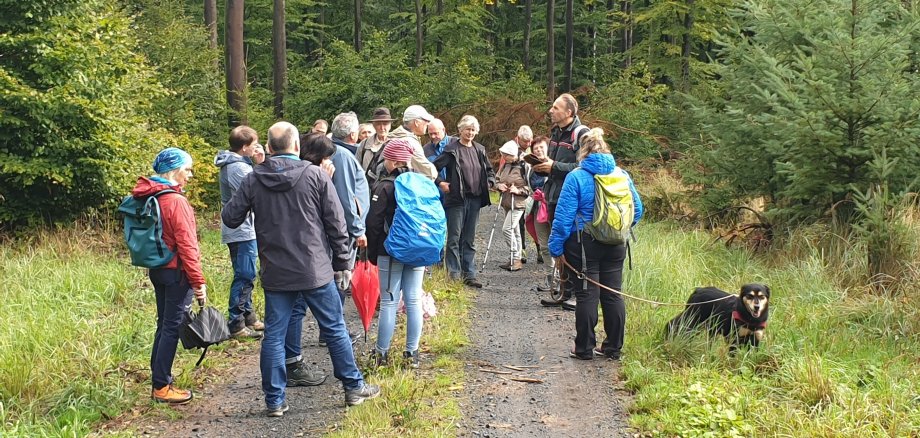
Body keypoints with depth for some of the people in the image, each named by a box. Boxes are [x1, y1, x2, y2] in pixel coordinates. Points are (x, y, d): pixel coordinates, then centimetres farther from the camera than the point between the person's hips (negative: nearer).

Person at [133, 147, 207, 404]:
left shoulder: (150, 198, 8)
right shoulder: (176, 201, -18)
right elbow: (186, 245, -20)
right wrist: (198, 281, -16)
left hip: (157, 269, 9)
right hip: (177, 273, -9)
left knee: (164, 325, 16)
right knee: (172, 327, -3)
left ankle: (159, 381, 22)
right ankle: (161, 387, 1)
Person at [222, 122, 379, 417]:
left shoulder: (253, 180, -2)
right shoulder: (315, 175, -8)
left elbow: (230, 218, 3)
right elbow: (336, 223, -6)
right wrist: (342, 261, 5)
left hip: (275, 274, 2)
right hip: (315, 271, -2)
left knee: (274, 335, 8)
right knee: (335, 329, 11)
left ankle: (275, 400, 11)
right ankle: (354, 387, 21)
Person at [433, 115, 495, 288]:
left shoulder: (479, 150, 11)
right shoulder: (452, 150, -6)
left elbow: (489, 170, 24)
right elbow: (433, 168, -7)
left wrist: (489, 183, 9)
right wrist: (440, 183, -15)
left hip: (475, 200, 6)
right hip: (456, 200, -5)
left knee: (470, 240, 10)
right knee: (454, 238, -3)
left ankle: (469, 275, 15)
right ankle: (454, 275, 0)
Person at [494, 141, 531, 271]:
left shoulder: (524, 166, -13)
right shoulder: (505, 166, 9)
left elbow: (531, 186, -12)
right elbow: (497, 179, 19)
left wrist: (519, 190, -21)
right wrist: (499, 186, -2)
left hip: (518, 203, -8)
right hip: (507, 203, 8)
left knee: (507, 228, -15)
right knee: (514, 231, 14)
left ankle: (515, 258, -7)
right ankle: (516, 259, 21)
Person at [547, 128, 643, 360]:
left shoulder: (576, 177, -11)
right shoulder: (621, 175, 3)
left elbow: (564, 216, -13)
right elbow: (637, 210, 8)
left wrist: (556, 247, -7)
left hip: (583, 244, -4)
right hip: (615, 246, 4)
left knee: (586, 295, 2)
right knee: (613, 295, 11)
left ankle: (584, 348, 8)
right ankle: (613, 348, 17)